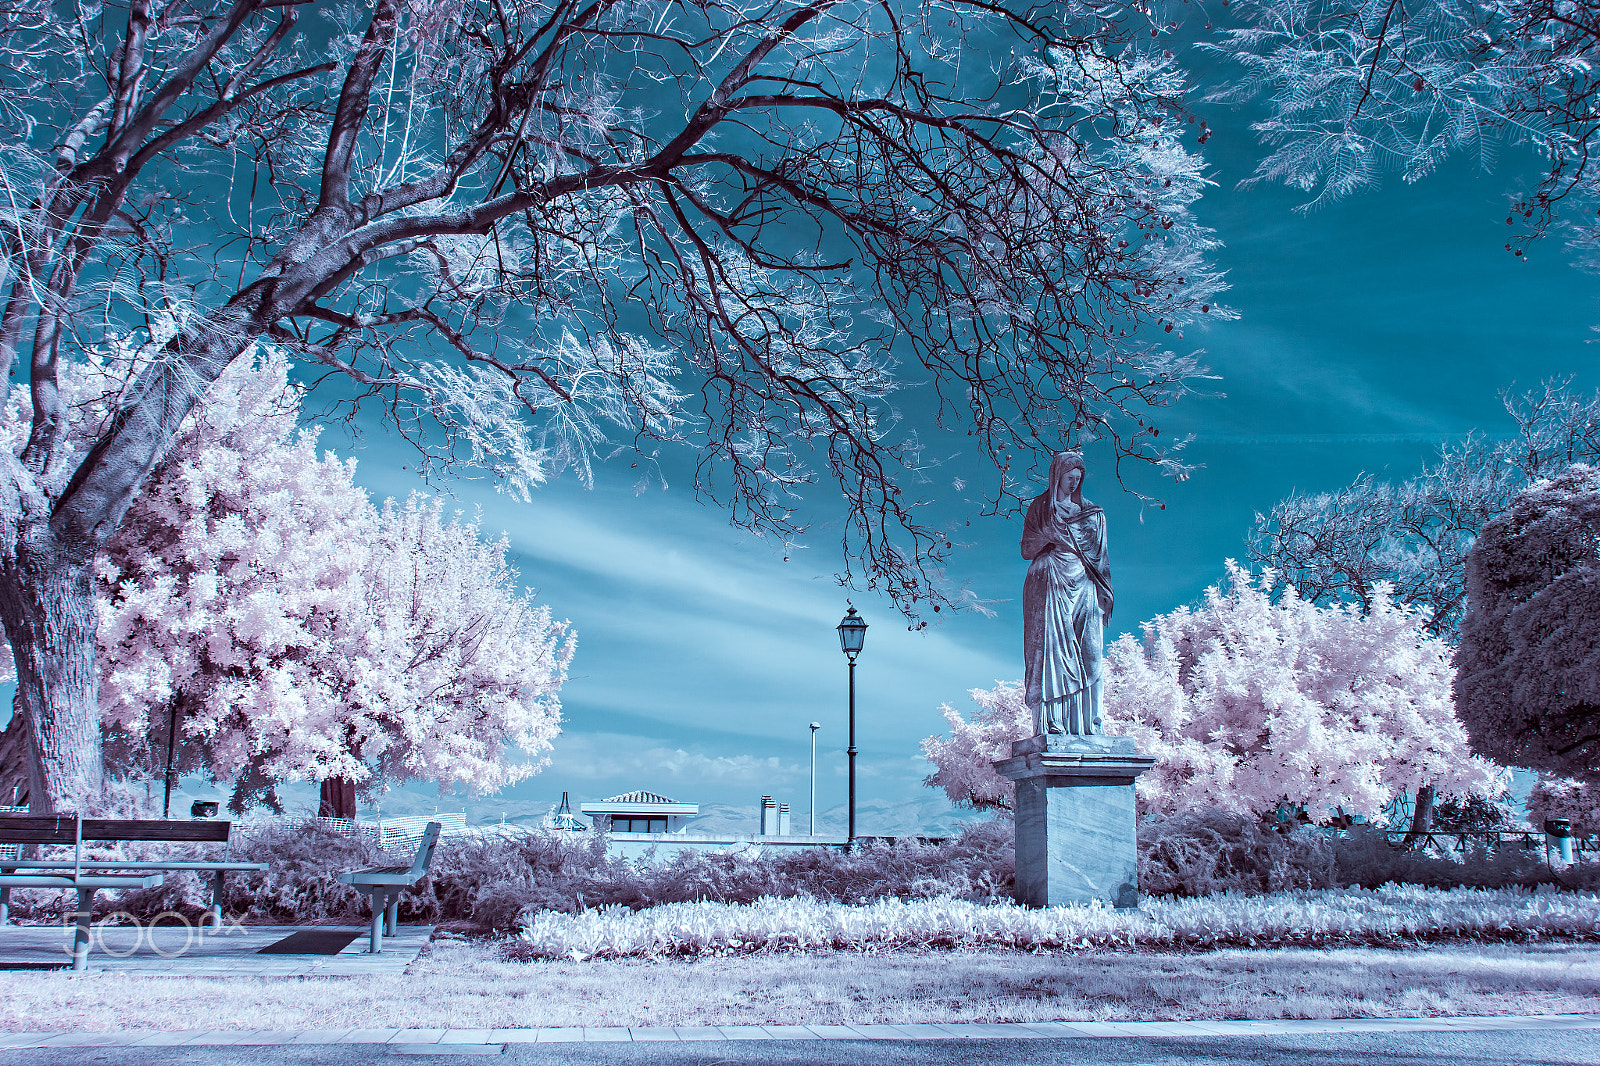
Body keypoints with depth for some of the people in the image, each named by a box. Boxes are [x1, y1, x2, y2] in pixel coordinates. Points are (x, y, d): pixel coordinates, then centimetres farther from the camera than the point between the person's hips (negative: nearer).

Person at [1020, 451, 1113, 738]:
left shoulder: (1090, 512, 20)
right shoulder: (1040, 508, 12)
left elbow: (1098, 553, 19)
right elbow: (1027, 549, 5)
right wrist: (1048, 535, -13)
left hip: (1083, 586, 3)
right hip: (1049, 585, -3)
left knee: (1089, 654, -7)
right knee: (1052, 648, -15)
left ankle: (1086, 724, -10)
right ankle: (1051, 723, -20)